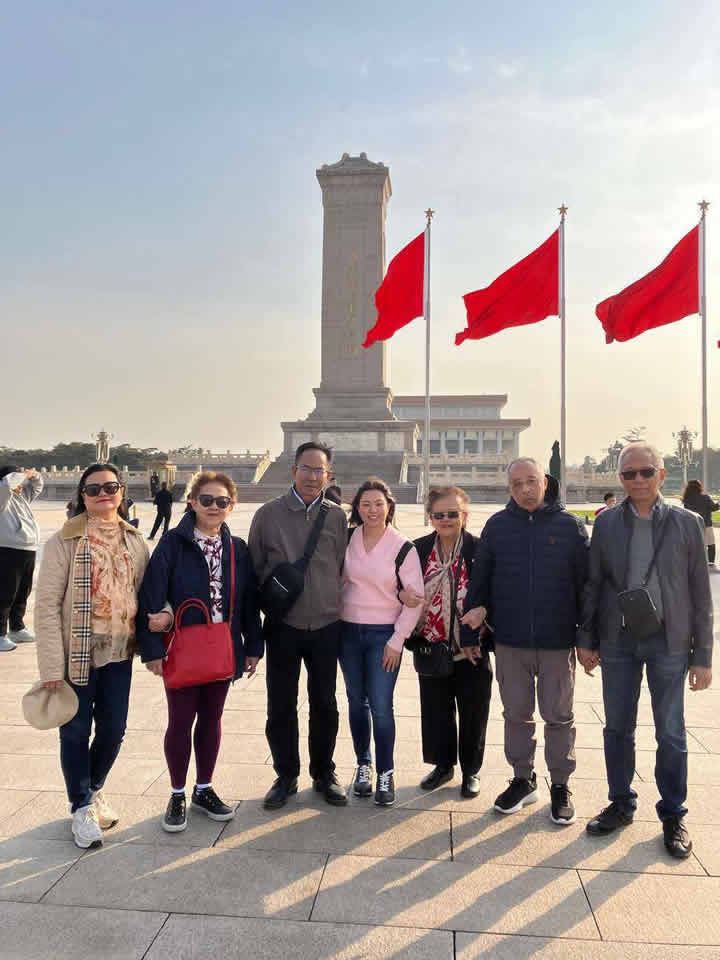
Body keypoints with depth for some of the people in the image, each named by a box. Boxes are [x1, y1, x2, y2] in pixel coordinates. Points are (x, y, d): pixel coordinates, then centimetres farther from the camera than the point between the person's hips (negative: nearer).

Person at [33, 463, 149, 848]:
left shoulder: (135, 541, 4)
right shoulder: (64, 541, -10)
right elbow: (46, 605, -11)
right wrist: (52, 666, -14)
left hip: (119, 654, 4)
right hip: (77, 654, -4)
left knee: (113, 730, 13)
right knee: (75, 732, 9)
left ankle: (93, 790, 41)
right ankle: (82, 806, 31)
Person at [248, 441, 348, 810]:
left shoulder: (337, 516, 1)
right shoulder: (269, 514, -4)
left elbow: (341, 568, 9)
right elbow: (254, 569, 2)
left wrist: (332, 607, 8)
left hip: (325, 626, 1)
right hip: (283, 627, -1)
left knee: (325, 704, 13)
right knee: (281, 707, 9)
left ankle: (324, 774, 32)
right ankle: (286, 776, 28)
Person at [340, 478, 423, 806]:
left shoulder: (403, 548, -8)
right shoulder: (346, 539, 0)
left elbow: (415, 599, -6)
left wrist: (397, 640, -8)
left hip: (384, 635, -3)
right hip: (349, 632, 3)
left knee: (381, 706, -5)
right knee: (356, 702, 12)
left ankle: (385, 773, 12)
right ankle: (363, 764, 28)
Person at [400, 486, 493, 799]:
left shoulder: (480, 549, -11)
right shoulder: (419, 548, 1)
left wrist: (474, 638, -15)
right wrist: (402, 594, -15)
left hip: (471, 649, -3)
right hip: (431, 646, 3)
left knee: (472, 712, 11)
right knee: (435, 710, 15)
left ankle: (471, 771, 31)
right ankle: (442, 765, 35)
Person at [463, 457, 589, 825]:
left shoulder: (569, 525, -2)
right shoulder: (497, 525, 2)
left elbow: (586, 581, 0)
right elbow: (480, 574, 8)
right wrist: (477, 607, -10)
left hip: (557, 642, -1)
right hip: (510, 642, 2)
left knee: (559, 716, 11)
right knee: (516, 714, 14)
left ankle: (560, 785, 27)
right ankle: (522, 780, 31)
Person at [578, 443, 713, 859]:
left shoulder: (686, 523, -3)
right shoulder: (606, 523, 1)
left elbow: (700, 593, -2)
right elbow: (594, 584, 5)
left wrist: (703, 656, -4)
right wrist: (586, 640, 4)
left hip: (668, 641, -1)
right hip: (618, 640, 2)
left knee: (671, 733, 9)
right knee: (618, 728, 12)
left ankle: (673, 815, 27)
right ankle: (622, 804, 30)